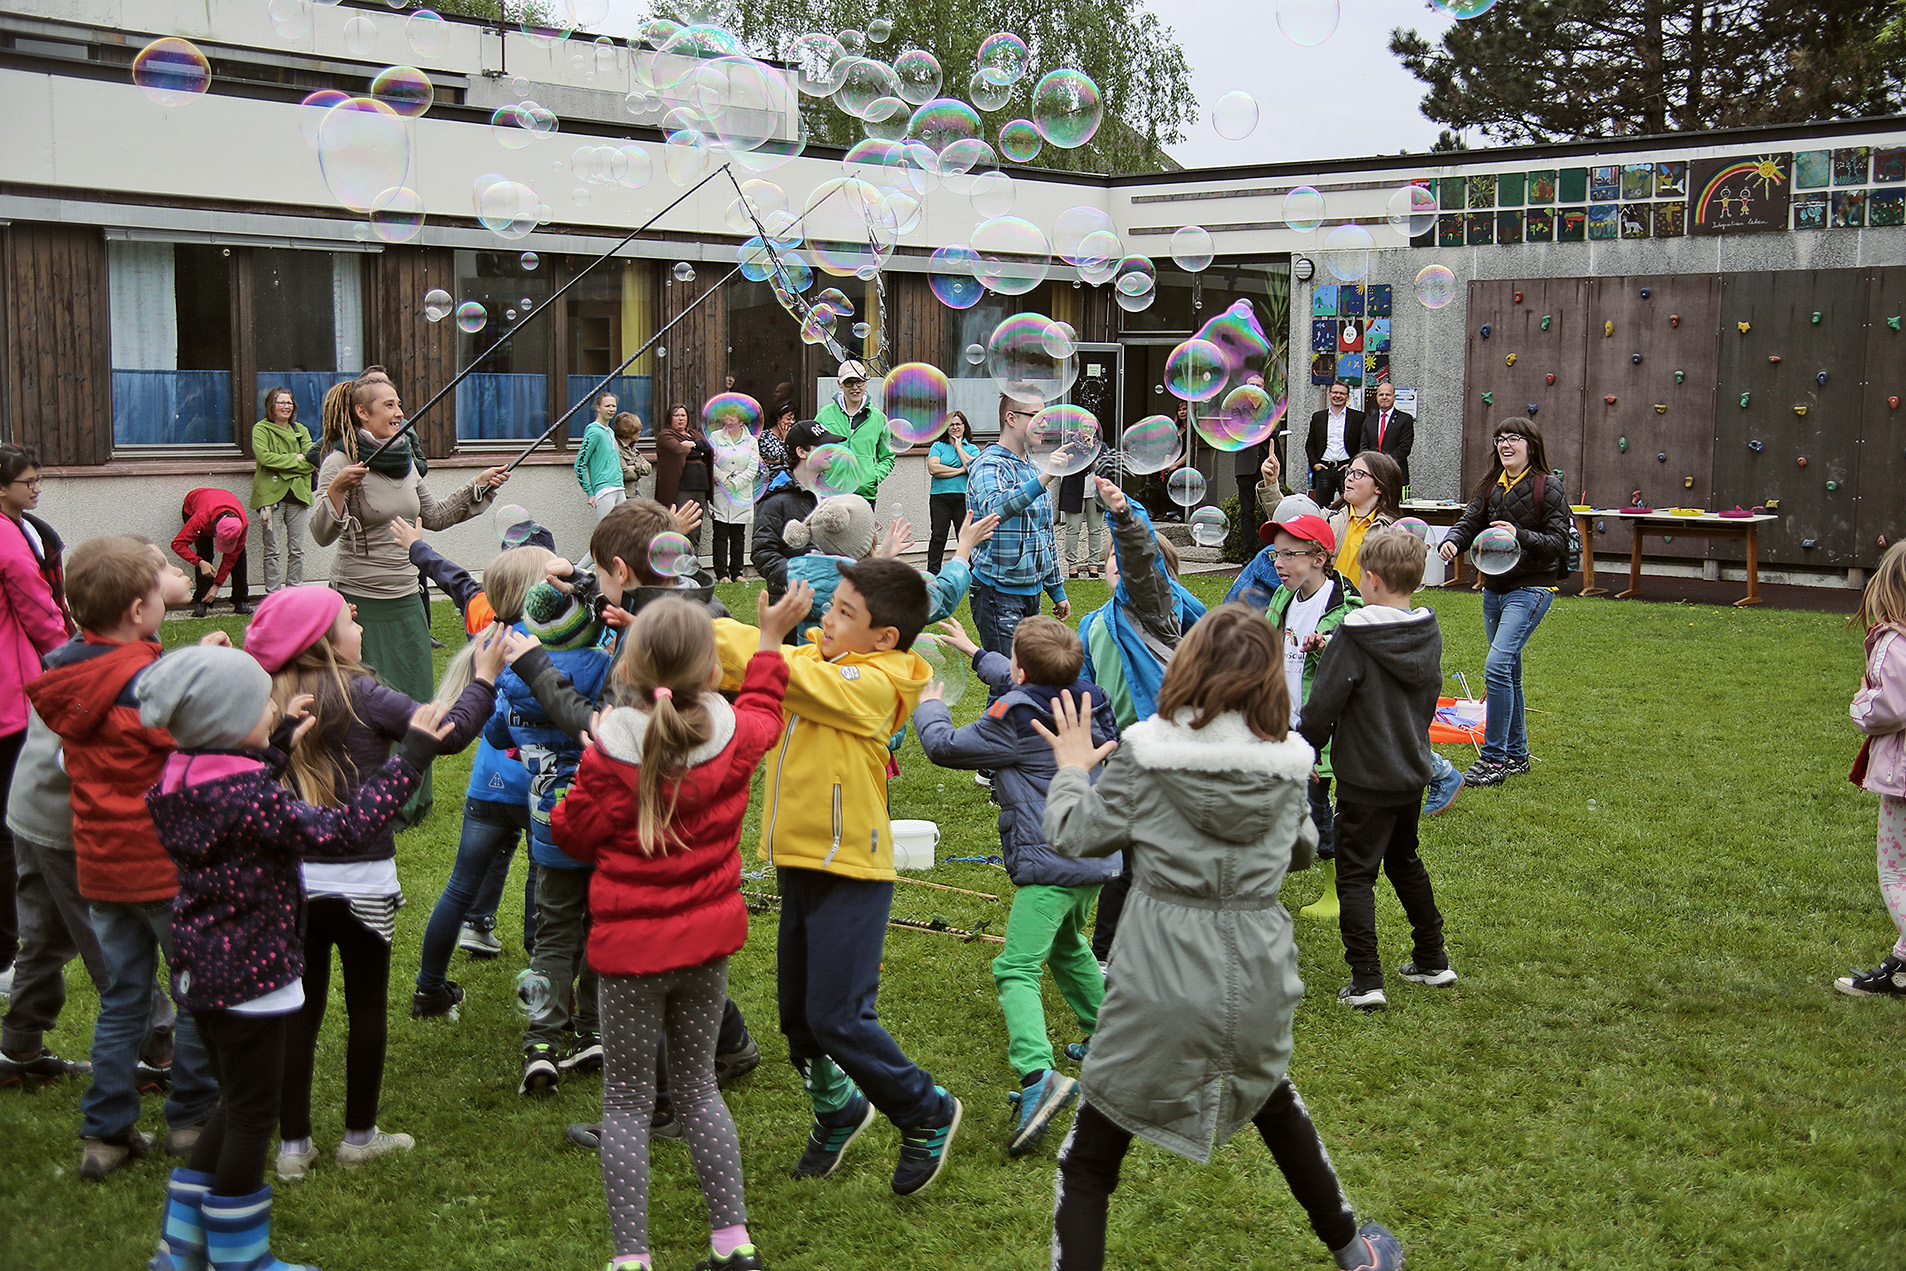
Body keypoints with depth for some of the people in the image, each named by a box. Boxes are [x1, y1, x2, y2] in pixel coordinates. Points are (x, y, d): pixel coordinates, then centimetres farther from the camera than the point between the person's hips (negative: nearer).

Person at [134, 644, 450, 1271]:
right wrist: (412, 754, -24)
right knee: (251, 1118, 7)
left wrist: (277, 744, 19)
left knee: (236, 1106, 23)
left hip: (203, 971, 9)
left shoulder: (179, 780, 1)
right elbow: (344, 830, -27)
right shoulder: (249, 795, -26)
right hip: (250, 974, -9)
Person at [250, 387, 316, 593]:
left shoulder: (301, 430, 15)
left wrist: (282, 466, -9)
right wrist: (295, 459, -9)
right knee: (272, 550, -2)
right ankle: (272, 593, 2)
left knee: (297, 549, 6)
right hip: (270, 493, -4)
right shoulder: (261, 429, 2)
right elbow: (264, 456, -15)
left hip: (297, 493, 4)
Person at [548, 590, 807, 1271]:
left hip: (631, 945, -4)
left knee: (627, 1100, 7)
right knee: (697, 1085, 18)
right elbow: (762, 711, 17)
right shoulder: (734, 736, -8)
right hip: (709, 937, 4)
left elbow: (573, 834, -5)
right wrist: (769, 641, 28)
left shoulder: (610, 756, -19)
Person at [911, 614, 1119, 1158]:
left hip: (1050, 864, -9)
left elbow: (946, 747, -5)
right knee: (1067, 944, 32)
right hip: (1097, 856, 9)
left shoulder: (1014, 720, -16)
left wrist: (929, 707, 16)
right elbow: (1029, 689, 30)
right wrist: (976, 653, 41)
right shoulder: (1085, 700, 7)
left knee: (1017, 970, -14)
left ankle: (1039, 1075, -32)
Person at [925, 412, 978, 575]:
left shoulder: (972, 448, 12)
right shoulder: (938, 446, 10)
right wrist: (960, 470, -5)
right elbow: (933, 468, -6)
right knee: (938, 535, -2)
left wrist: (959, 448, -2)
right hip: (940, 496, 0)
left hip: (964, 497, 1)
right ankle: (932, 572, 3)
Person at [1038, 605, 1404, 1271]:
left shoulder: (1143, 755, -12)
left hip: (1158, 988, -4)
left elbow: (1073, 836, -3)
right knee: (1274, 1099, 35)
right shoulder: (1286, 767, -2)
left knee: (1087, 1164, 7)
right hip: (1256, 981, 5)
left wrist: (1071, 768, 14)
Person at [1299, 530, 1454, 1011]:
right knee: (1405, 862, 23)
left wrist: (1304, 754, -2)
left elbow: (1322, 707, -16)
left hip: (1365, 778, -7)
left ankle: (1365, 980, -3)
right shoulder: (1430, 634, 0)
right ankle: (1432, 960, 30)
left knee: (1356, 873, 1)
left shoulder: (1353, 640, -20)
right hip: (1413, 772, 7)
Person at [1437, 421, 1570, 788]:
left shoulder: (1548, 487, -8)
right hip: (1494, 588, 7)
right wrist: (1452, 541, -22)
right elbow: (1469, 522, 0)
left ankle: (1494, 759, -14)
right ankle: (1517, 754, 26)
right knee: (1509, 672, 14)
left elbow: (1559, 543, -12)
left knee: (1497, 664, -19)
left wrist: (1520, 536, -27)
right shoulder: (1490, 487, 10)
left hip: (1531, 589, -7)